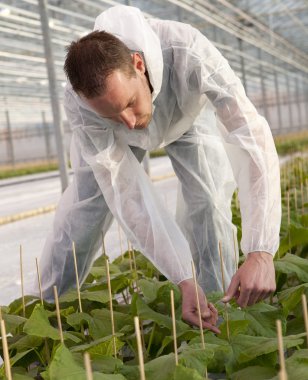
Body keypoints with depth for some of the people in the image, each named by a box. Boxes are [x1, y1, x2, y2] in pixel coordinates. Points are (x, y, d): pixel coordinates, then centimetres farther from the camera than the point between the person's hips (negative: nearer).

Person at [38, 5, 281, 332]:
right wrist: (184, 281, -43)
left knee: (208, 203, -19)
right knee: (82, 210, -7)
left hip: (190, 114, 0)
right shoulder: (79, 104, -38)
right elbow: (124, 192, -37)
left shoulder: (189, 52, -46)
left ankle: (219, 312, -2)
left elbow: (253, 137, -49)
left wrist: (261, 251, -58)